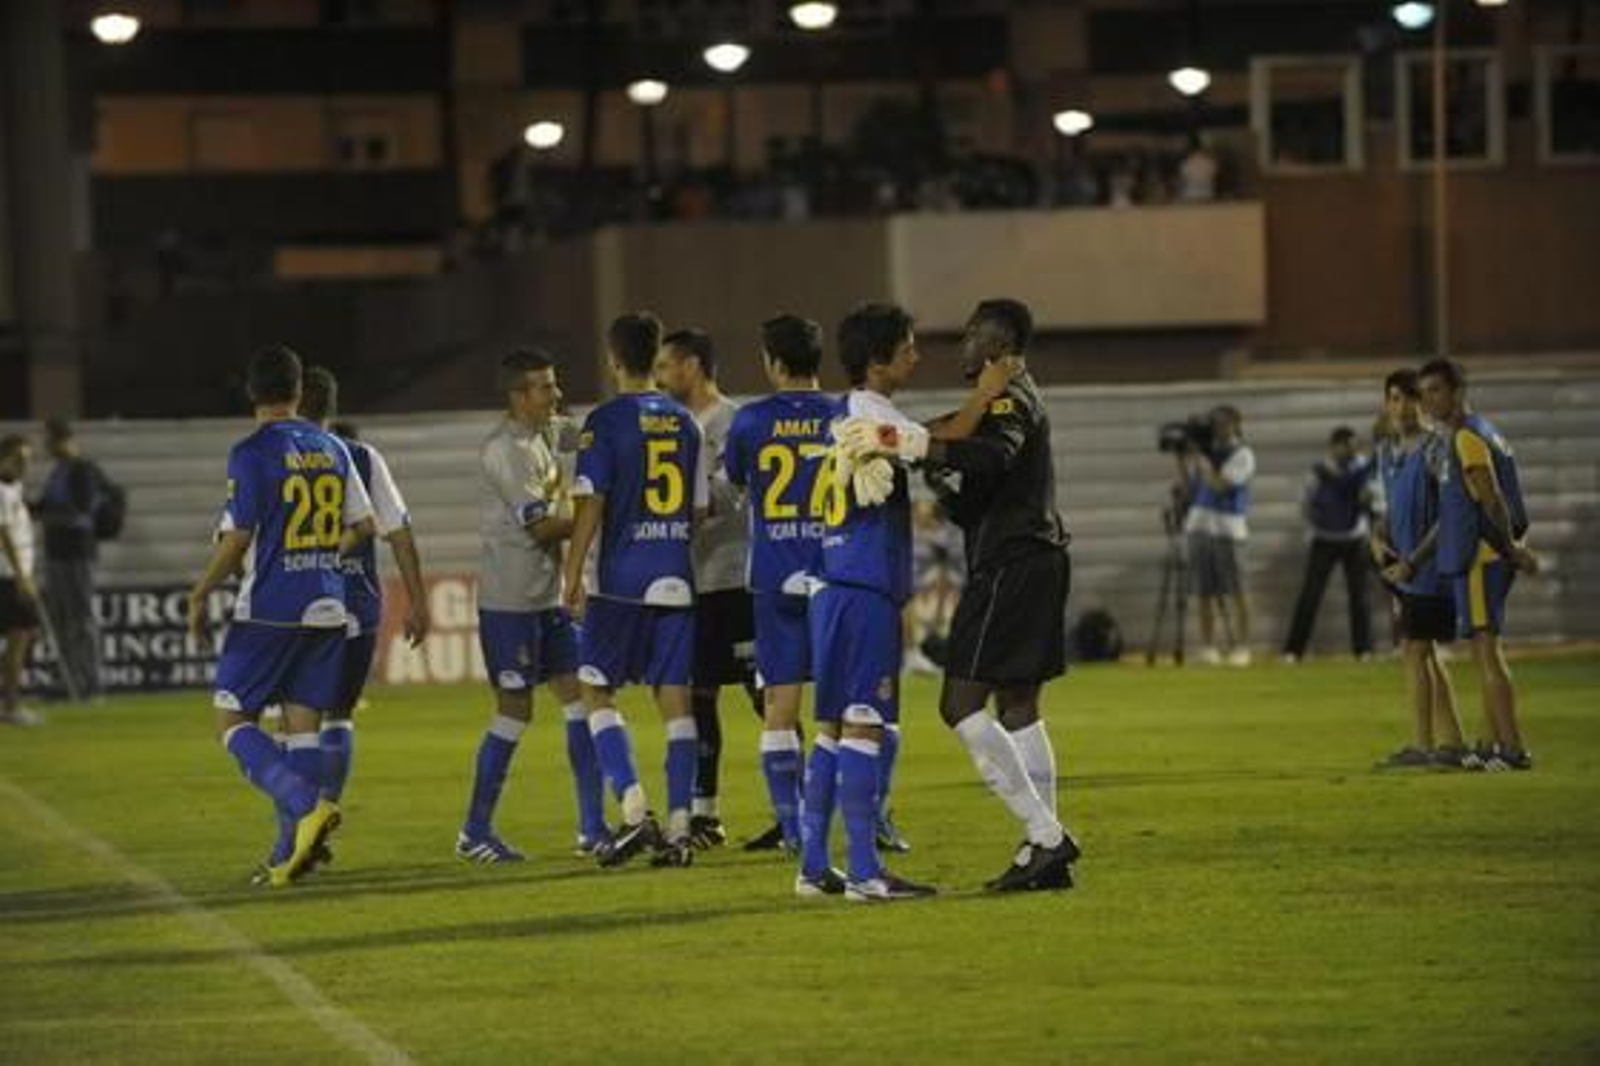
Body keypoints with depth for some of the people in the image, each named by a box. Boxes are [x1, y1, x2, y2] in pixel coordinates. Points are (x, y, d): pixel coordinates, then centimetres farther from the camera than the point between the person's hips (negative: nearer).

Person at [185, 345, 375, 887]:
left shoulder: (252, 454, -9)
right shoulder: (332, 450, 8)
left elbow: (236, 538, -11)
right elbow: (362, 526, 13)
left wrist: (200, 594, 1)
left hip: (268, 611, -5)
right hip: (327, 610, 6)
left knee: (232, 721, 2)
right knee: (304, 724, 8)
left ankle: (307, 806, -19)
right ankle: (300, 848, 0)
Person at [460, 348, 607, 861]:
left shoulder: (547, 433, 9)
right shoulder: (504, 450, -17)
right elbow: (541, 526, -20)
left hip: (549, 597, 8)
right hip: (509, 601, -8)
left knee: (580, 699, 4)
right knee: (515, 710, -4)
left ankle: (593, 828, 6)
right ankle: (475, 833, 7)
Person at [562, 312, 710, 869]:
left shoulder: (605, 421, -6)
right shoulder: (684, 421, 9)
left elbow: (591, 504, -10)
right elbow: (699, 507, 12)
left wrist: (572, 577, -6)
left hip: (622, 578, -4)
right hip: (676, 578, 5)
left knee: (596, 691, 5)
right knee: (675, 699, 5)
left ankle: (634, 810, -9)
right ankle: (678, 827, 2)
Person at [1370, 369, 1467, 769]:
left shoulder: (1434, 450, -13)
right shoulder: (1386, 451, 12)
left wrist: (1417, 557, -20)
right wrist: (1379, 535, 3)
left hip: (1430, 566, -8)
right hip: (1404, 564, 8)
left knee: (1415, 649, -8)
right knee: (1424, 654, 11)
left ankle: (1423, 744, -4)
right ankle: (1451, 742, 17)